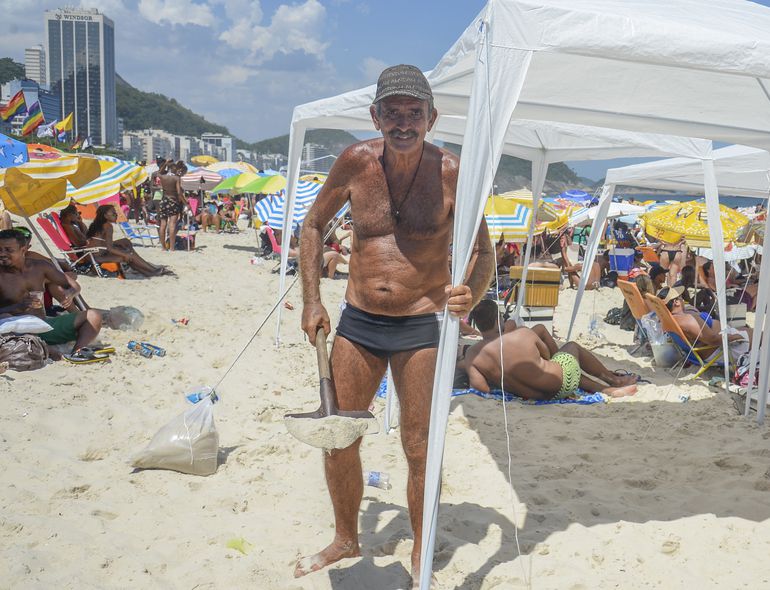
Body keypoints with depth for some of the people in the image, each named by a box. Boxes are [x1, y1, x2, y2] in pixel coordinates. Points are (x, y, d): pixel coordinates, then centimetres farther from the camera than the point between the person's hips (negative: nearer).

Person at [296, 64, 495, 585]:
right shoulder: (356, 162, -3)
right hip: (358, 322, 4)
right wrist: (312, 300, 1)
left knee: (419, 447, 5)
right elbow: (314, 225, 9)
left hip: (421, 327, -3)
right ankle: (346, 541, 35)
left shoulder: (451, 173, -10)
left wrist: (470, 297, -25)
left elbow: (484, 251, -3)